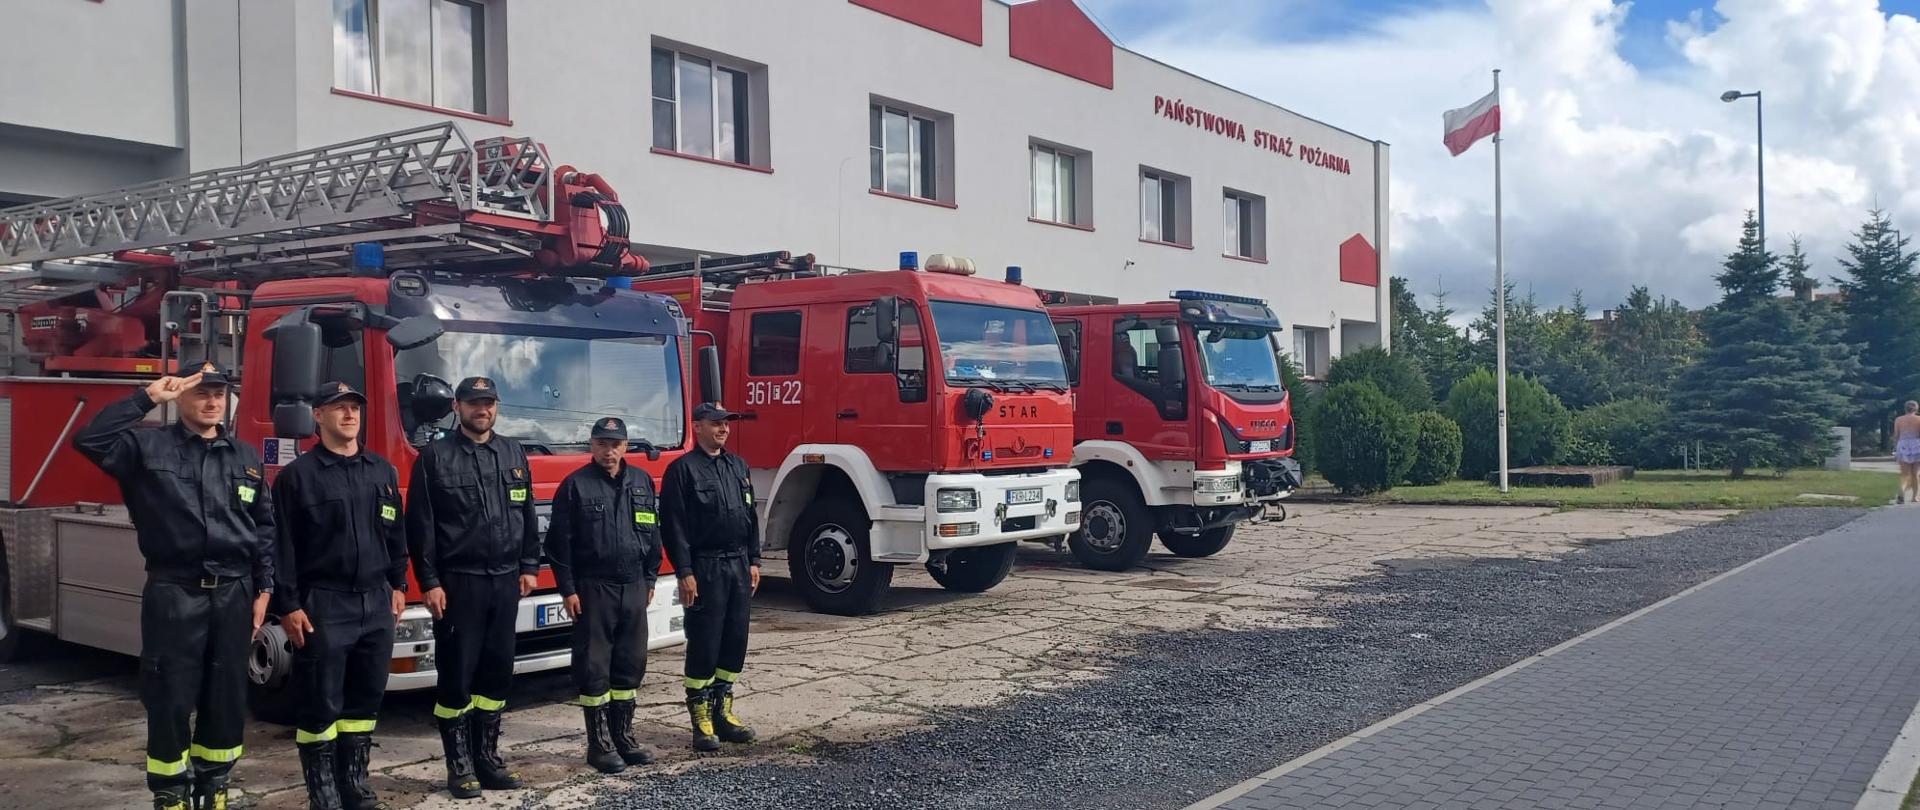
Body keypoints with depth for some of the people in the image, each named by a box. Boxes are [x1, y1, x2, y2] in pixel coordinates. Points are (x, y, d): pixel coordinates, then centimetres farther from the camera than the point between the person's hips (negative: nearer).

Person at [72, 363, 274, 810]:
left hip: (233, 594, 3)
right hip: (173, 594, -3)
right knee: (170, 701, 2)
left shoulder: (245, 456, 10)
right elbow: (90, 440, -17)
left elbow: (264, 527, 11)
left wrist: (263, 590, 5)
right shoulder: (148, 446, 0)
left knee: (227, 699, 9)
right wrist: (145, 398, -13)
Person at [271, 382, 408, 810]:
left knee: (366, 698, 11)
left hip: (376, 603, 5)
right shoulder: (297, 475, -4)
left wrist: (397, 585, 13)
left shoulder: (383, 471, 12)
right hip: (323, 605, -5)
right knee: (320, 705, 0)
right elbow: (283, 546, -6)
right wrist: (288, 606, -10)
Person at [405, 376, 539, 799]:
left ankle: (487, 756, 20)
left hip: (504, 582, 5)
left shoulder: (513, 454, 11)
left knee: (497, 671, 10)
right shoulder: (435, 457, -3)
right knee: (456, 675, 1)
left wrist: (529, 567, 9)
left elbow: (527, 515, 15)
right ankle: (459, 765, 10)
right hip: (458, 584, -5)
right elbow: (421, 525, -6)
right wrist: (429, 582, -11)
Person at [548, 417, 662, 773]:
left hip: (633, 588, 5)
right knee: (594, 667, 0)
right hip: (593, 589, -5)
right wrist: (568, 590, -9)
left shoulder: (642, 482, 10)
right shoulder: (576, 485, -4)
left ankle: (623, 736, 21)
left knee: (630, 664, 10)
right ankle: (599, 744, 8)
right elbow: (560, 541, -5)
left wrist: (650, 580, 11)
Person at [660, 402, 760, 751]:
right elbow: (674, 525, -11)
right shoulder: (683, 469, -6)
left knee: (735, 640, 9)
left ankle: (723, 710, 20)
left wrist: (753, 560, 12)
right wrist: (685, 573, -15)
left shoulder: (738, 466, 15)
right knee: (704, 643, -3)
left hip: (738, 565, 7)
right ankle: (701, 718, 6)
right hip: (705, 568, -7)